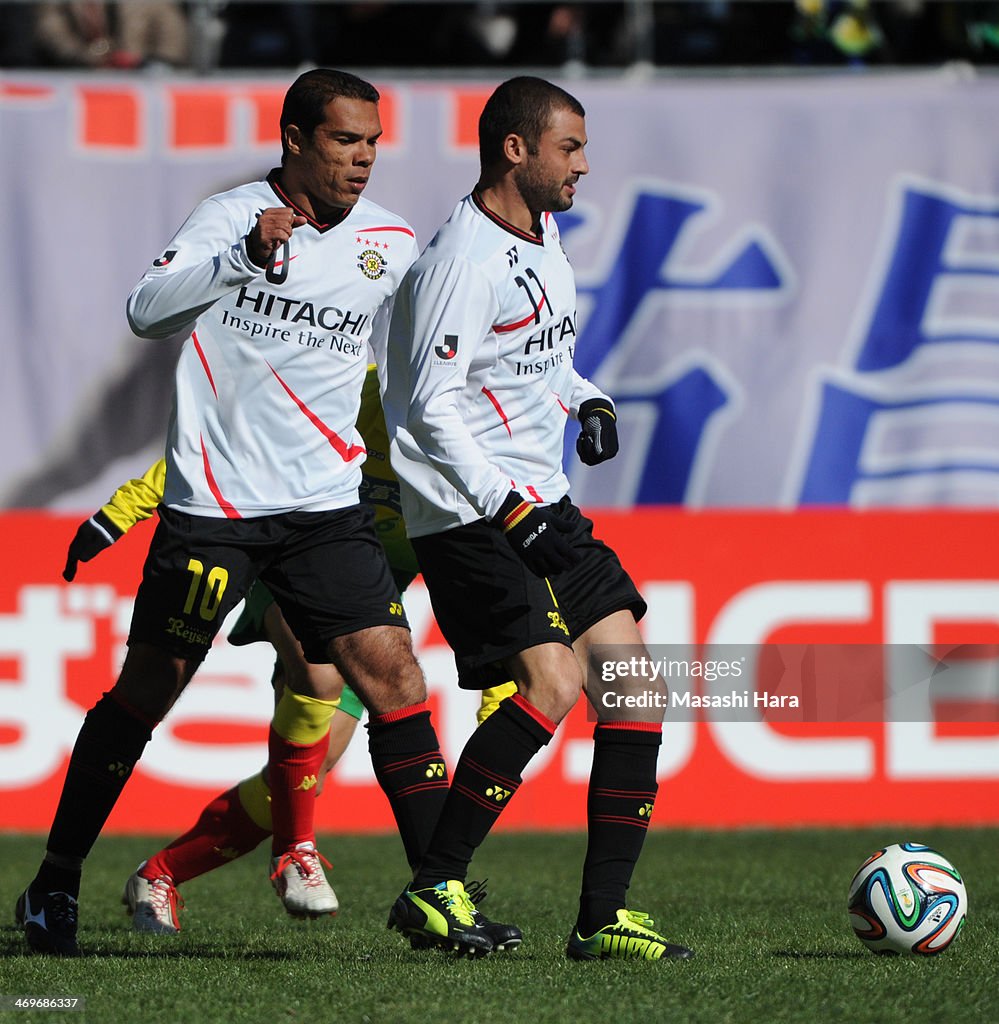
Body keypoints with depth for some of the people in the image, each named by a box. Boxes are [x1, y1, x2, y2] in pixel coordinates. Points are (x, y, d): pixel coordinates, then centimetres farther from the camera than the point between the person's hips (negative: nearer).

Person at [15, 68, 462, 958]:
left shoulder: (390, 244, 6)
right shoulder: (232, 216, -5)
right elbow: (148, 310, -19)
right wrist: (245, 257, -30)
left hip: (327, 507, 3)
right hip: (211, 507, -3)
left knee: (392, 675, -10)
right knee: (146, 691, 5)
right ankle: (55, 886, 19)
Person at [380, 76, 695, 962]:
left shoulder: (543, 237, 14)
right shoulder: (463, 259, -15)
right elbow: (431, 405, -20)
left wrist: (587, 400, 10)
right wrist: (507, 507, -25)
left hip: (540, 505, 10)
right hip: (467, 513, -10)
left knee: (633, 683, 1)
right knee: (551, 681, -22)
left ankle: (602, 919, 4)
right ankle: (432, 891, -13)